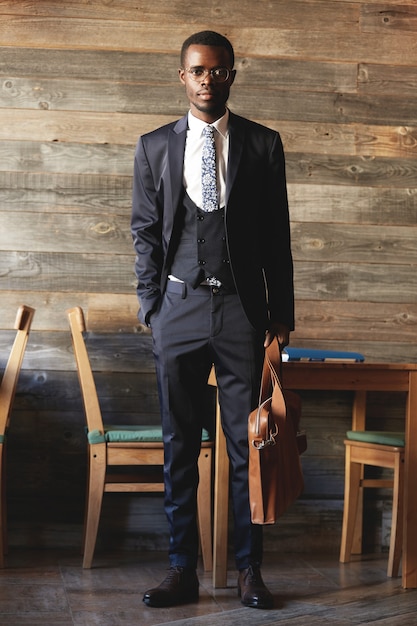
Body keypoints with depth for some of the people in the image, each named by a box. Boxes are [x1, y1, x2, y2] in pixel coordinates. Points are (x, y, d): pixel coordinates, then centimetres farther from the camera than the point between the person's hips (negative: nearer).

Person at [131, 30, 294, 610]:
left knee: (247, 443, 2)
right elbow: (145, 231, 10)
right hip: (179, 306, 1)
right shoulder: (154, 146, 8)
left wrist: (281, 312, 5)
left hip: (242, 308, -1)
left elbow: (277, 235, 7)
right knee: (179, 443, 4)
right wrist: (151, 305, 2)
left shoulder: (263, 144, 6)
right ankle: (183, 569, 13)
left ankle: (249, 569, 12)